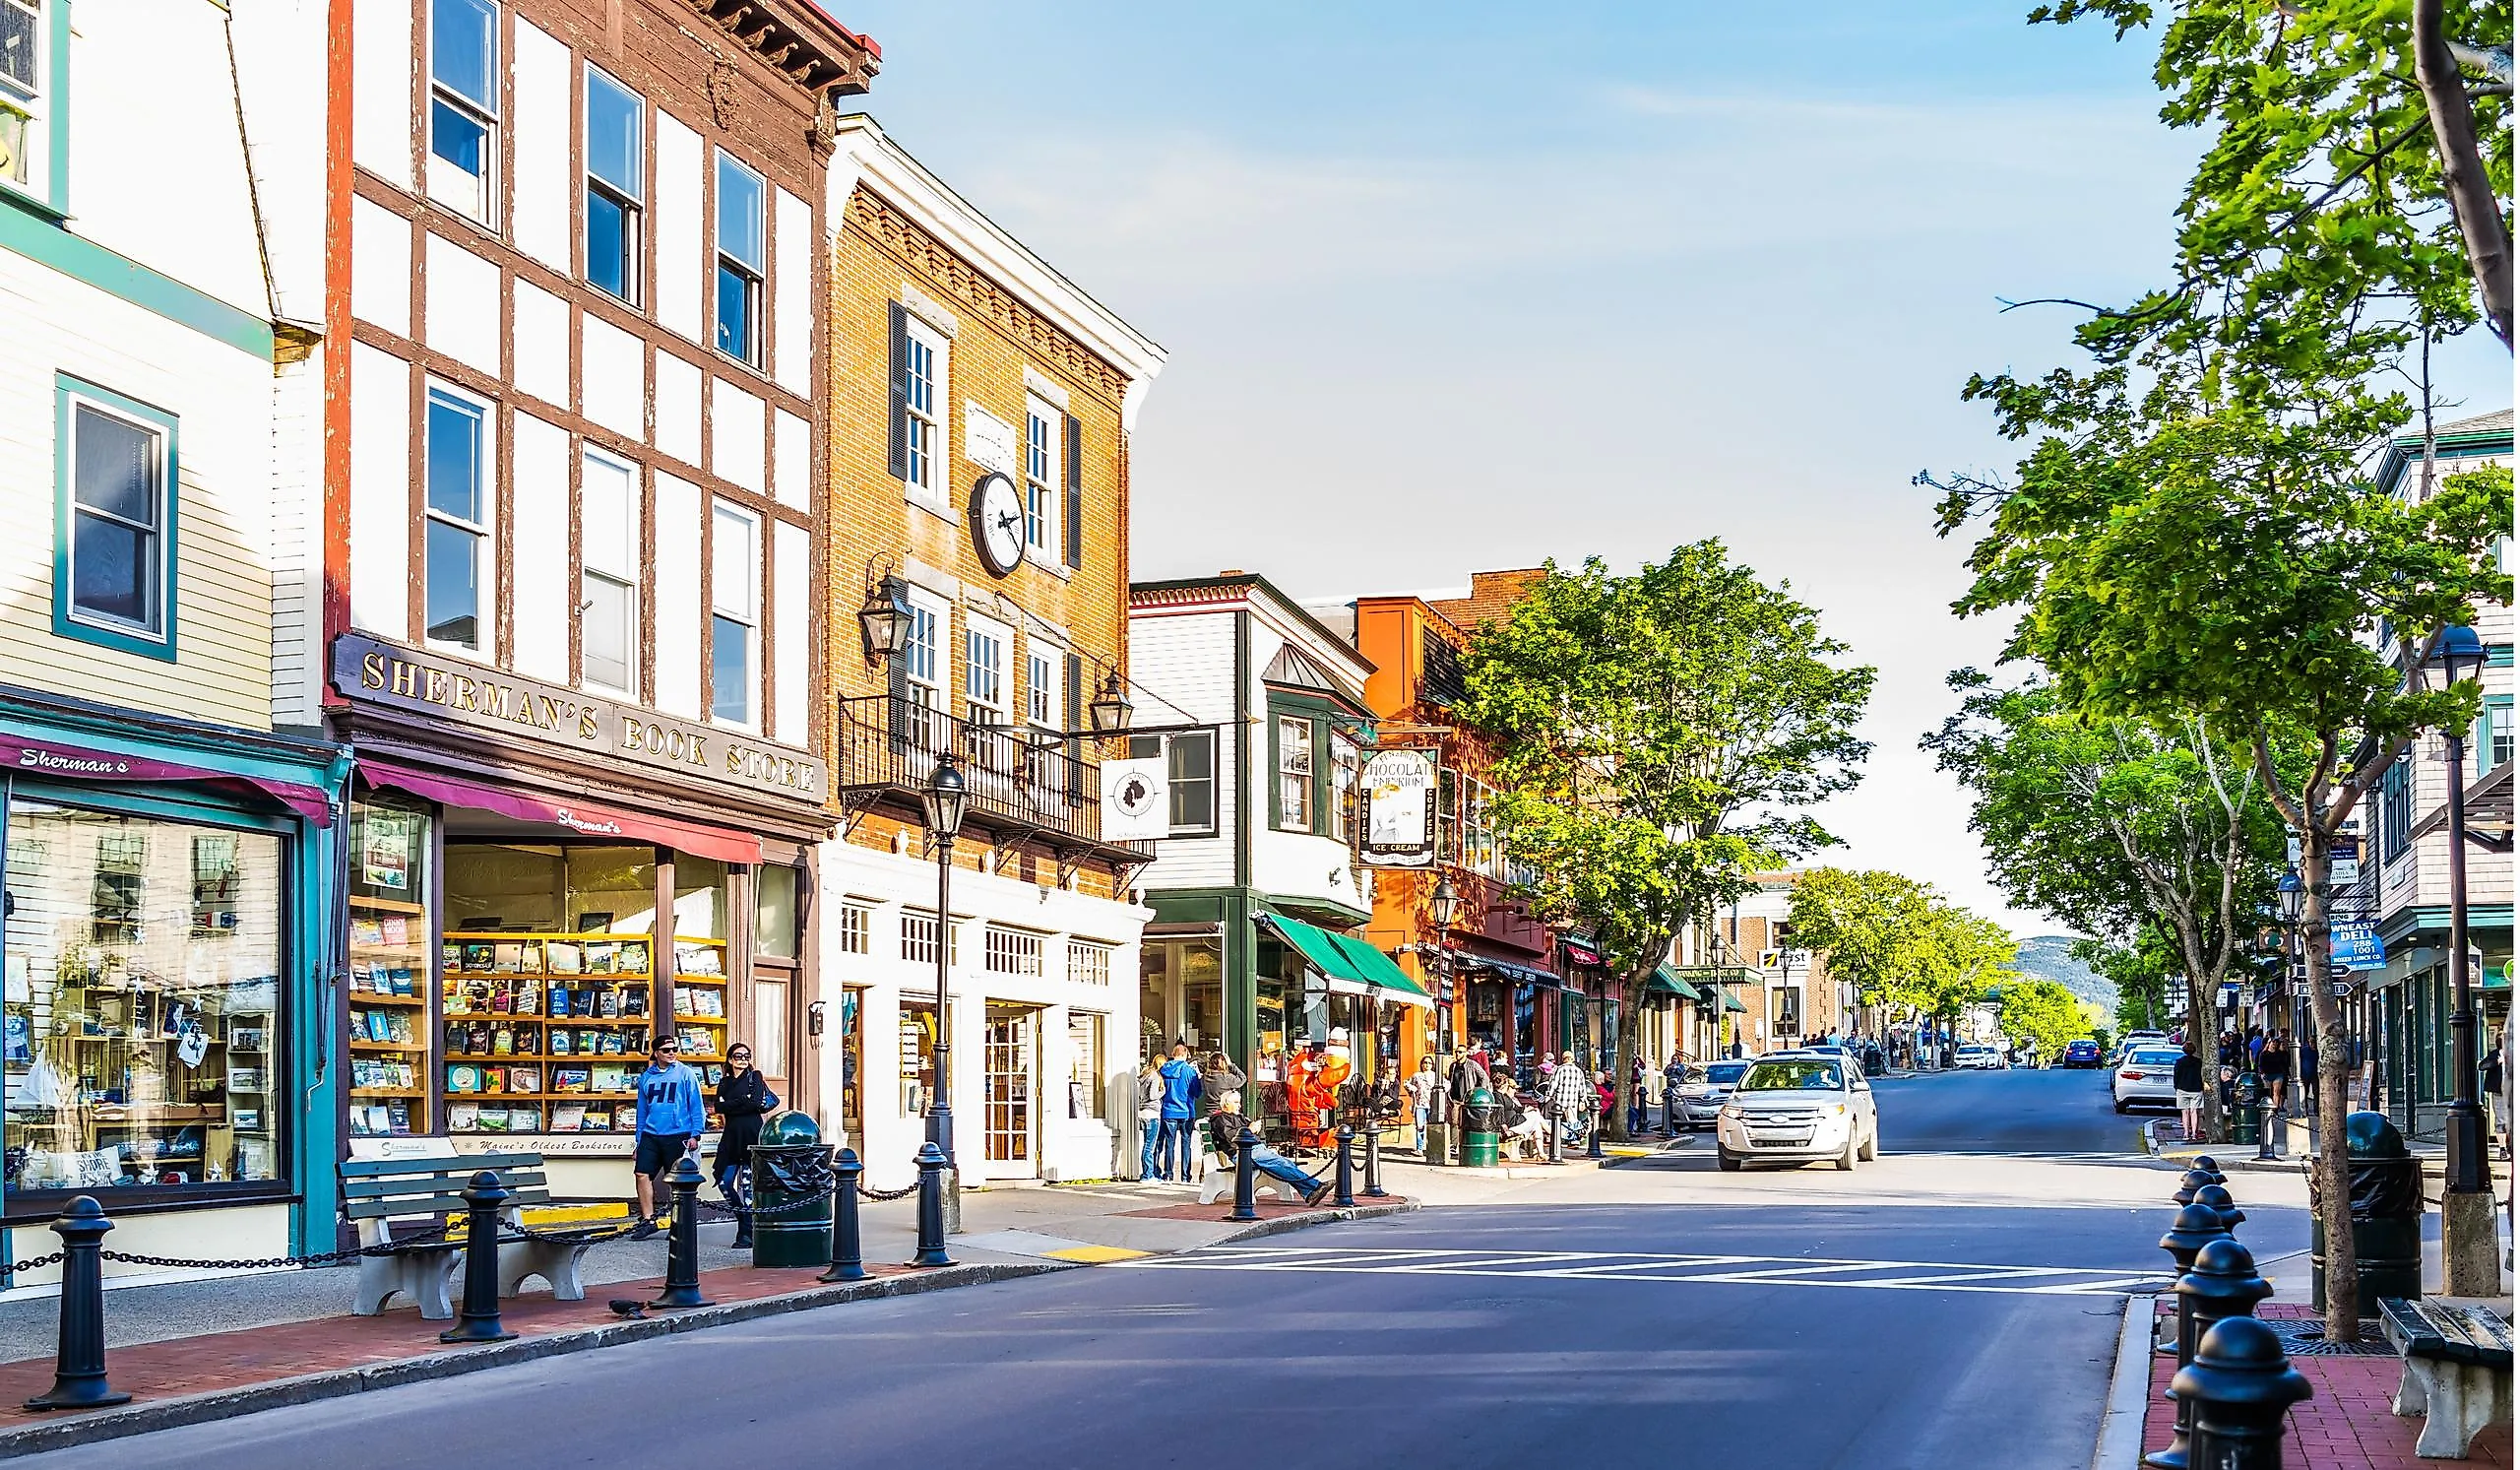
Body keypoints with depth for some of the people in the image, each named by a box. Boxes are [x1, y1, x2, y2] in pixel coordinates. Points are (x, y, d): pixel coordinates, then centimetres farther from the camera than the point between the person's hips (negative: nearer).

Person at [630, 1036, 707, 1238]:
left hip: (678, 1135, -4)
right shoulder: (646, 1077, 12)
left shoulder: (686, 1074, -1)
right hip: (651, 1135, 4)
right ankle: (648, 1220, 4)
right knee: (642, 1175, -5)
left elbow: (696, 1106, -1)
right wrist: (639, 1141, 16)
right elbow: (642, 1110, 17)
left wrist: (695, 1134, -9)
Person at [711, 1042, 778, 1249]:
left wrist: (731, 1106, -2)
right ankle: (743, 1216, 18)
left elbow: (756, 1103, -10)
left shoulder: (755, 1076, 6)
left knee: (747, 1182, -7)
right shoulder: (724, 1082, 18)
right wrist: (743, 1101, -5)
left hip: (752, 1133, -5)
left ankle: (746, 1232, -4)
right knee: (724, 1181, -2)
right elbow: (719, 1107, 2)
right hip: (731, 1135, 5)